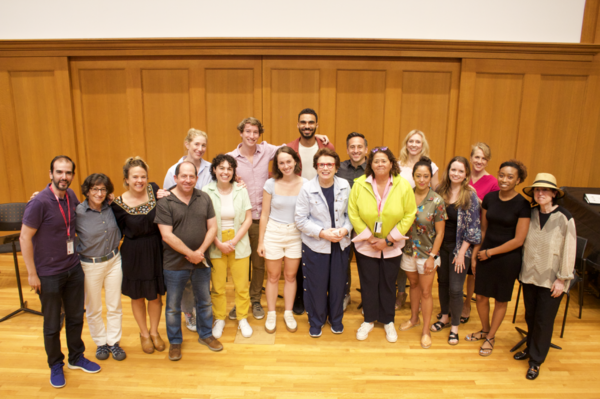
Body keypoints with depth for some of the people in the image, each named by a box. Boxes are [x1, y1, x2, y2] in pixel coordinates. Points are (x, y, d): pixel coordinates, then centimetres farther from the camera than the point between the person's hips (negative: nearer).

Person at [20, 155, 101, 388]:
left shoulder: (71, 196, -2)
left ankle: (76, 358, 37)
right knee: (52, 325, 12)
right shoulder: (39, 202, -20)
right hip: (49, 274, -5)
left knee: (75, 318, 18)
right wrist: (32, 274, -14)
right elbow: (25, 238, -16)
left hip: (74, 269, 5)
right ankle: (55, 365, 33)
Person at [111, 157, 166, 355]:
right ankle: (144, 334, 39)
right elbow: (118, 233, -2)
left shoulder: (154, 189, -7)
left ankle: (154, 331, 38)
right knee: (138, 296, 16)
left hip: (156, 250, 2)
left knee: (156, 295, 14)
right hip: (134, 254, -2)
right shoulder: (119, 204, -13)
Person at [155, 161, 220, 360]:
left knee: (204, 301, 18)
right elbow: (167, 235, -16)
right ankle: (175, 342, 31)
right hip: (175, 264, -3)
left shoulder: (204, 198, 1)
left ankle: (205, 335, 39)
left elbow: (212, 227, -1)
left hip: (201, 261, 3)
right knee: (173, 306, 12)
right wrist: (190, 254, -17)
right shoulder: (164, 202, -11)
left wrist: (201, 251, -13)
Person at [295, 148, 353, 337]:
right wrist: (322, 233, -19)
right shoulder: (307, 188, -11)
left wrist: (345, 229, -13)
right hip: (315, 245, -2)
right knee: (316, 285, 7)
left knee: (338, 283, 12)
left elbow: (350, 213, 6)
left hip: (340, 244, 3)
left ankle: (336, 319, 36)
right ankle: (316, 321, 31)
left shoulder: (344, 185, -3)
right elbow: (300, 220, -10)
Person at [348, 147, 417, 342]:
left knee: (388, 284, 13)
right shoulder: (359, 184, -11)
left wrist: (388, 240, -12)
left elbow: (409, 214, -8)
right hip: (365, 245, 0)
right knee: (368, 283, 10)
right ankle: (369, 320, 31)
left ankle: (388, 321, 33)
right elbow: (353, 214, -8)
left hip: (392, 246, 0)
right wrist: (370, 238, -12)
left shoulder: (403, 185, -9)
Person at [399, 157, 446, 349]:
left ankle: (426, 331, 21)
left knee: (426, 292, 7)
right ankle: (414, 318, 41)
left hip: (426, 253, -3)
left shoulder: (437, 201, -14)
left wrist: (432, 257, -12)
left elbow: (440, 232, -10)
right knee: (414, 285, 21)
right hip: (408, 250, 3)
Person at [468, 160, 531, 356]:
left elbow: (518, 240, -15)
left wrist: (490, 252, -12)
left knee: (501, 299, 13)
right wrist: (475, 255, 6)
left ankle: (491, 337, 32)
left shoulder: (522, 204, -14)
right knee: (481, 296, 12)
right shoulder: (489, 198, -1)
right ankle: (485, 330, 38)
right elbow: (482, 230, 6)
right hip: (485, 255, 4)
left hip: (507, 258, -4)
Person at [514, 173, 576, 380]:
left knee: (544, 321, 6)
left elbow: (569, 251, -10)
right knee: (530, 316, 16)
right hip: (529, 275, 4)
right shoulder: (530, 214, -2)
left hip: (551, 280, -4)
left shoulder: (564, 219, -14)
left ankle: (536, 361, 22)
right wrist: (522, 269, 6)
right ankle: (530, 348, 38)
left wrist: (562, 279, -9)